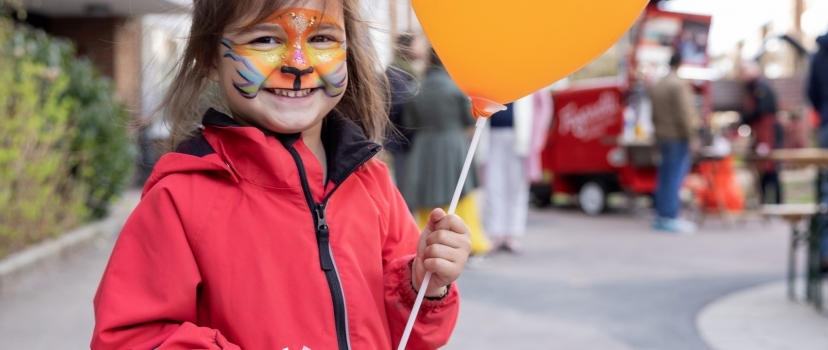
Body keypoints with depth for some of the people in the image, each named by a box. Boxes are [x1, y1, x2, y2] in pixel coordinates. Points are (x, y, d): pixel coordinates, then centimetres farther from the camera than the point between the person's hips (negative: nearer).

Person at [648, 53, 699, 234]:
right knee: (675, 177, -7)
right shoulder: (680, 84, -12)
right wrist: (691, 137, -13)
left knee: (665, 178, 12)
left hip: (662, 137, 8)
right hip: (678, 137, -8)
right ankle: (670, 218, -8)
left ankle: (661, 216, 16)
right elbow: (684, 113, -17)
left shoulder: (656, 86, 14)